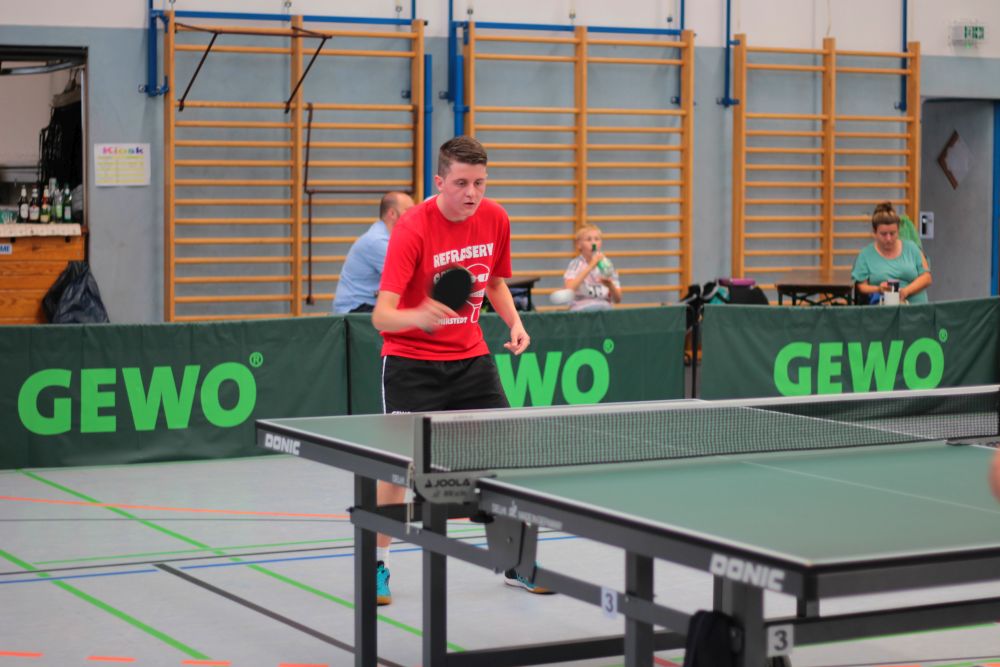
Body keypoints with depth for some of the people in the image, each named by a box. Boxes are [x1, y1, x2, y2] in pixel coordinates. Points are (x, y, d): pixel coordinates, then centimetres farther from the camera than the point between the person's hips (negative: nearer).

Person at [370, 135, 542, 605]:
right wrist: (418, 315, -49)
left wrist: (514, 322, -4)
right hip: (412, 360, -5)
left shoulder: (495, 219, -5)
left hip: (470, 357, 5)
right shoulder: (412, 229, -22)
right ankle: (377, 564, 9)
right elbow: (382, 316, -28)